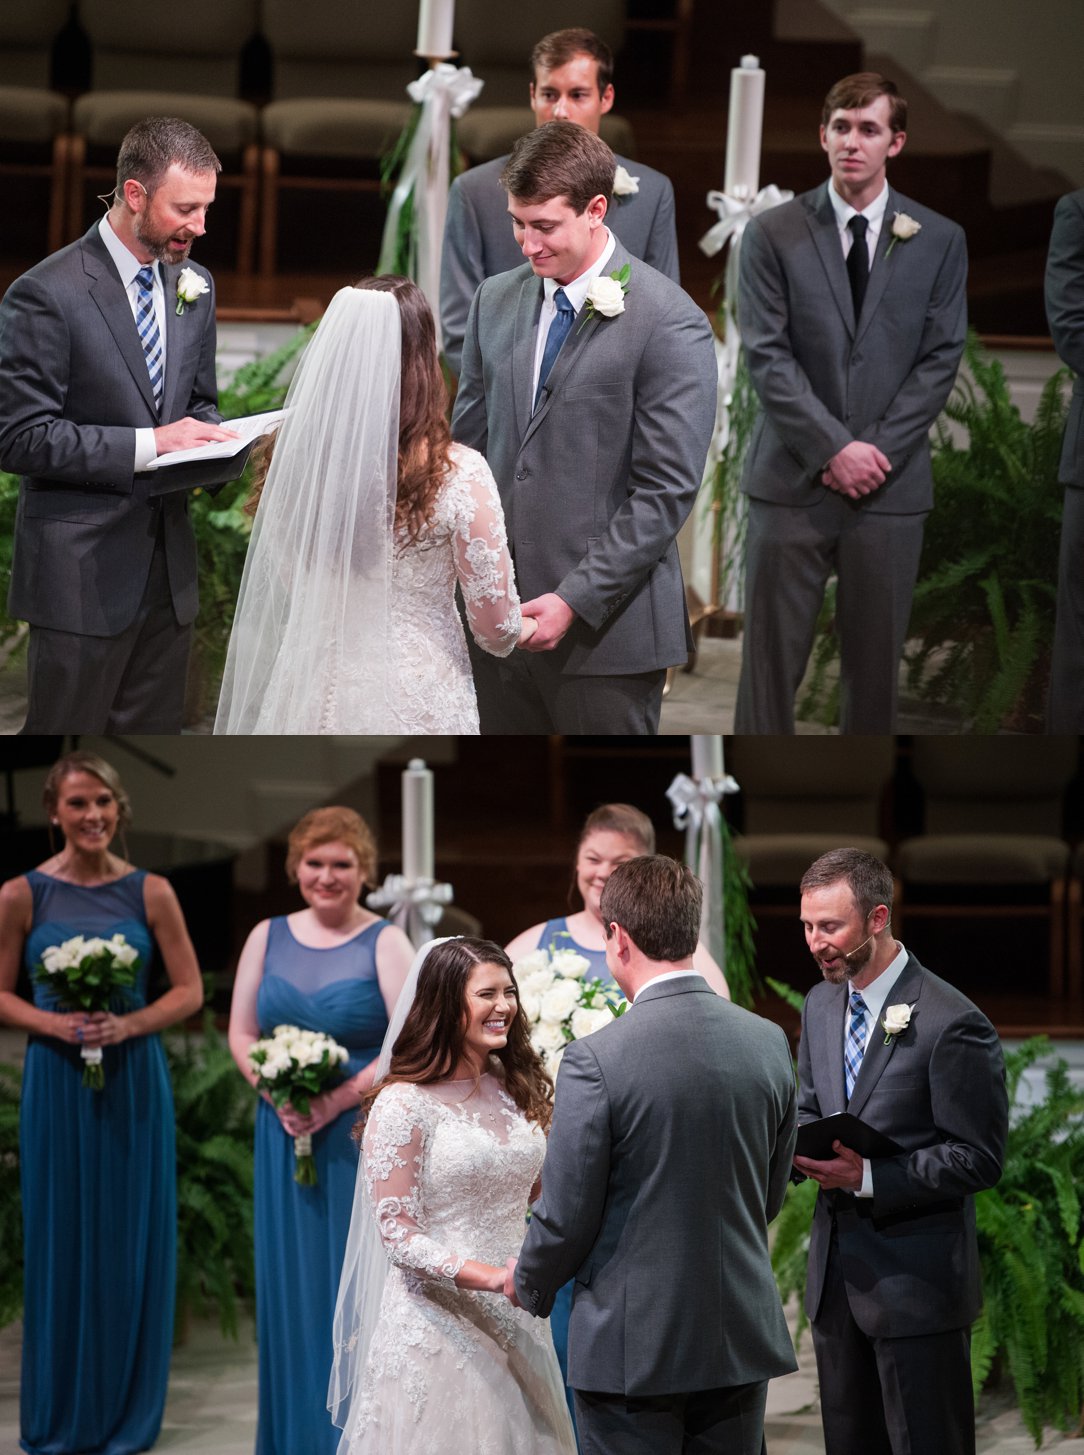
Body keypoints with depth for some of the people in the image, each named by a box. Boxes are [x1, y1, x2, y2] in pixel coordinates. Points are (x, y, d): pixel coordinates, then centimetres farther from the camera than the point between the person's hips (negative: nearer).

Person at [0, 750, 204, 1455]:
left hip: (134, 1080, 1)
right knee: (60, 1239, 4)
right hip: (56, 1080, 0)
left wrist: (128, 1024, -13)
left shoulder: (151, 892, 0)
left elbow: (190, 992, 2)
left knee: (132, 1240, 4)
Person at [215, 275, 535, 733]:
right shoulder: (459, 476, -17)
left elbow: (286, 591, 8)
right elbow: (495, 627, -11)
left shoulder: (296, 461, -8)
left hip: (315, 696, 3)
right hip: (417, 706, -3)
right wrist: (521, 630, 13)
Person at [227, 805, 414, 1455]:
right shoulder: (268, 938, 9)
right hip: (285, 1134, 4)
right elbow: (242, 1034, 8)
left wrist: (341, 1098, -18)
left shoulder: (384, 943, -4)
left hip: (361, 1135, -4)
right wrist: (279, 1096, -8)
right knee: (290, 1285, 7)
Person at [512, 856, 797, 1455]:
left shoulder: (595, 1060, -17)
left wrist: (528, 1285, 9)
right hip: (741, 1338, 5)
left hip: (634, 1348, -5)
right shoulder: (769, 1042, 0)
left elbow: (566, 1218, -11)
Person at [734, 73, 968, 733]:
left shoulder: (939, 241, 6)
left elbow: (940, 358, 2)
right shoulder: (773, 235, 2)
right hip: (793, 481, -1)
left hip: (890, 483, 1)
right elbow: (767, 356, -4)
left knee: (875, 660, 6)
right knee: (772, 655, -1)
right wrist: (834, 449, -13)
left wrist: (877, 450, -9)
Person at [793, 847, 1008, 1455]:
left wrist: (868, 1176, -23)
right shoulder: (822, 1004, 8)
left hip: (915, 1279, -7)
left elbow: (978, 1159, -16)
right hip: (837, 1269, 8)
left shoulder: (952, 1024, -17)